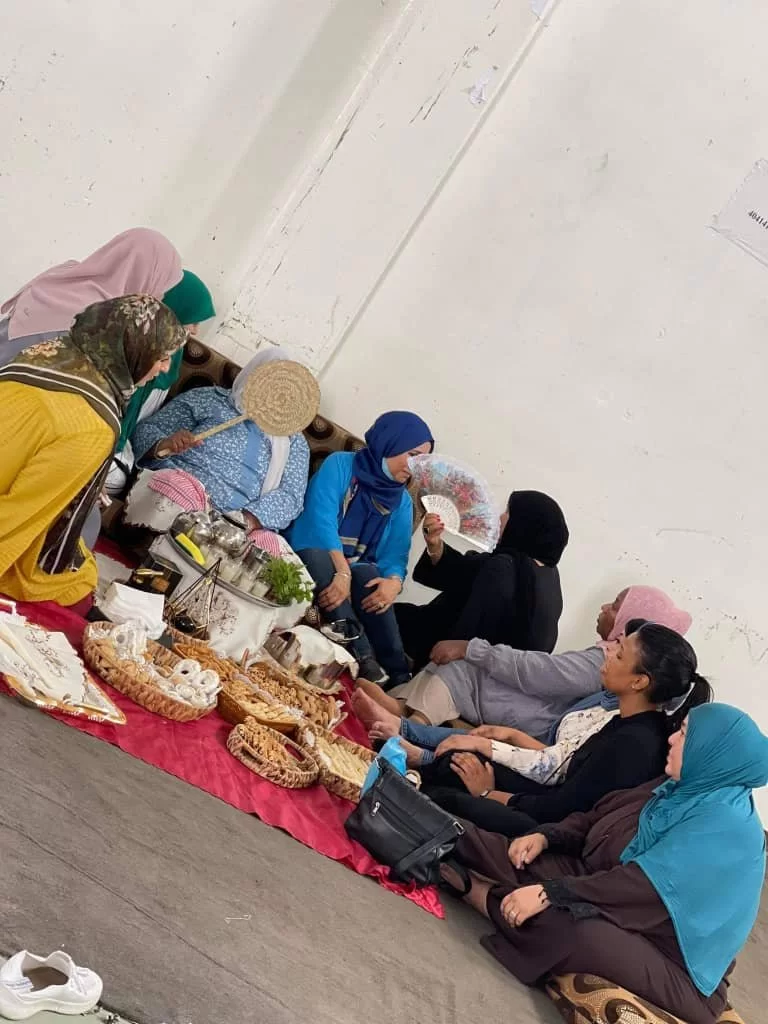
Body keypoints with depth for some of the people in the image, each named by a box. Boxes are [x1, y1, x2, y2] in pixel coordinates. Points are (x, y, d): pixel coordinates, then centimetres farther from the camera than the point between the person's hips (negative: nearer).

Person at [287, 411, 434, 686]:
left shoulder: (402, 501, 6)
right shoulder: (340, 464, -9)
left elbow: (395, 555, -4)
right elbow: (321, 518, -22)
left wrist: (394, 581, -29)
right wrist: (341, 571, -36)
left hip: (356, 571, 3)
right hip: (311, 556, -3)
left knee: (368, 575, -31)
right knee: (317, 556, -36)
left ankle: (398, 674, -31)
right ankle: (362, 656, -42)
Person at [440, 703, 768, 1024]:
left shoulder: (728, 825, -22)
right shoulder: (682, 789, 7)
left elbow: (647, 884, -28)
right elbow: (597, 818, 12)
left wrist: (550, 893, -29)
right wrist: (545, 836, -5)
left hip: (665, 954, -9)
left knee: (577, 931, -36)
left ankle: (484, 895, -18)